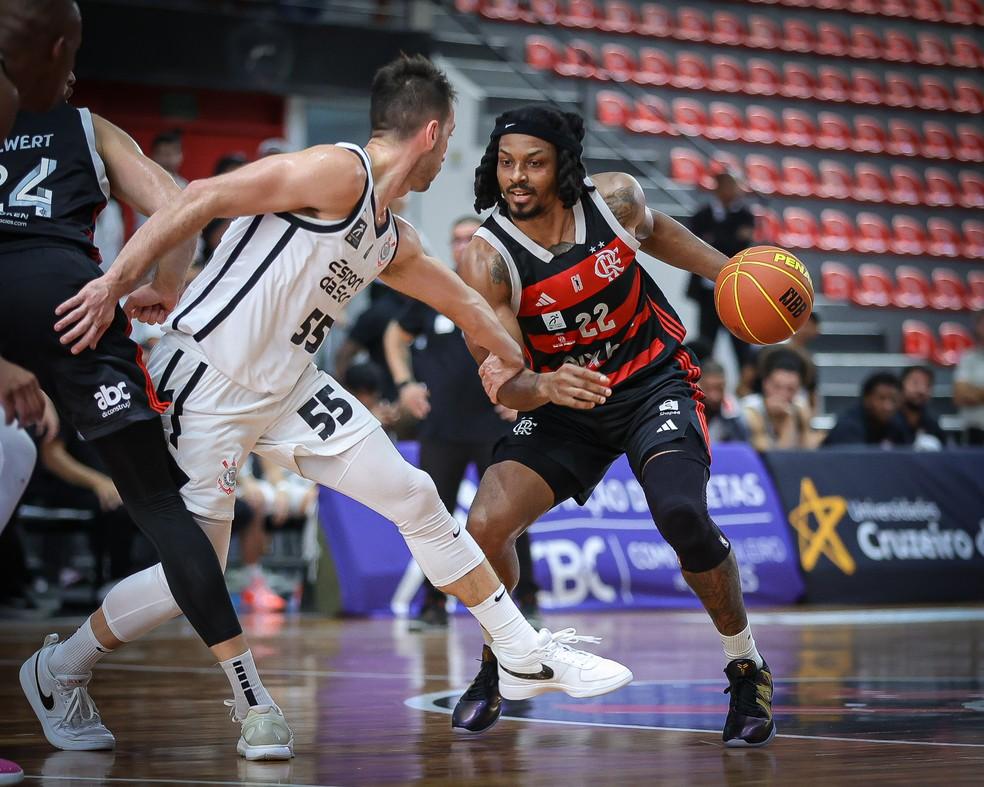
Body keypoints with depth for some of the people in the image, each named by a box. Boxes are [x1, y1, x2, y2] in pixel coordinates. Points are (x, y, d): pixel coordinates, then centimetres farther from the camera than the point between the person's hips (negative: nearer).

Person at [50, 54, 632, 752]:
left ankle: (526, 656, 17)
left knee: (416, 500, 7)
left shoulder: (394, 243, 13)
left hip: (288, 387, 9)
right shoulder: (339, 171, -15)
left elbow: (464, 306, 29)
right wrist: (115, 284, -25)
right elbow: (203, 199, -21)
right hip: (205, 381, -9)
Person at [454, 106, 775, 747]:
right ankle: (497, 664, 11)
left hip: (654, 379, 0)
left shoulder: (615, 197, -14)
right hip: (564, 401, 1)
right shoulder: (489, 259, -20)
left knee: (682, 516, -27)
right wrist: (545, 387, -46)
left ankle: (748, 670, -4)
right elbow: (502, 381, -25)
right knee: (485, 526, -19)